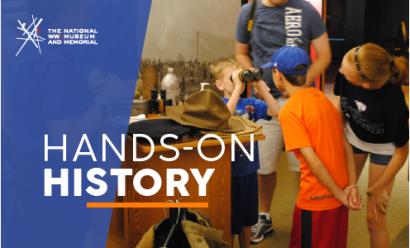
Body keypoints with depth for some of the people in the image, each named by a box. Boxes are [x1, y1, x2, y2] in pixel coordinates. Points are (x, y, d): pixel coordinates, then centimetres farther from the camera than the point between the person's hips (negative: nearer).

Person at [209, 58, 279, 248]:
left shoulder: (250, 103, 3)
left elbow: (275, 111, -8)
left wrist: (260, 85, -12)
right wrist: (237, 87, -31)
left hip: (249, 169, 5)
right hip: (230, 172, -5)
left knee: (247, 218, 21)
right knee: (229, 222, 6)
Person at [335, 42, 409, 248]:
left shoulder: (392, 101, -41)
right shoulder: (345, 72, -32)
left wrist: (378, 188, -12)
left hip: (384, 148, -3)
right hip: (353, 137, 4)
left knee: (374, 219, 1)